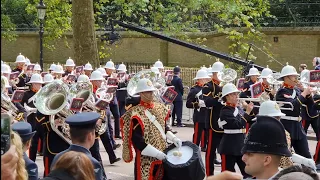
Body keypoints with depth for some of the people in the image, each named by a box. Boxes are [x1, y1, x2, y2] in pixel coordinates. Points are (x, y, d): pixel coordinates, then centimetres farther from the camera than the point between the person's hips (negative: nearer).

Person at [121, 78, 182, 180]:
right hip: (146, 159, -7)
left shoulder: (159, 107, 6)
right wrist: (156, 153, -22)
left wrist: (173, 138, 1)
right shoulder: (136, 113, -16)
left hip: (162, 154, 7)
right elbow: (136, 140, -20)